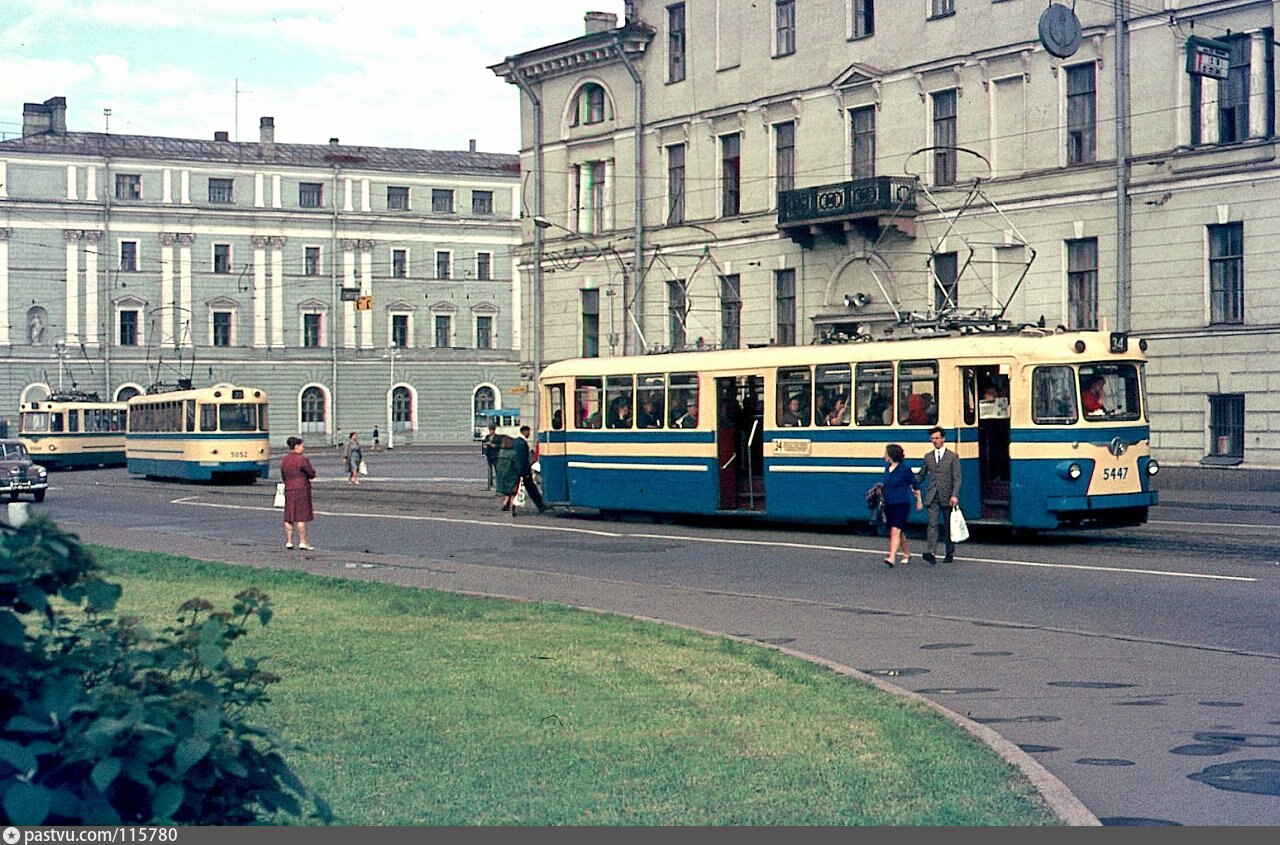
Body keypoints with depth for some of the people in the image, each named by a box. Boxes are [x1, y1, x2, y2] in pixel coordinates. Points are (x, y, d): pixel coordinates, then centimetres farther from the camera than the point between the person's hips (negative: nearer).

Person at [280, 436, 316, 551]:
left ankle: (289, 541, 12)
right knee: (301, 517, -4)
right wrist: (312, 469, 12)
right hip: (302, 490, -6)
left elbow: (283, 476, 15)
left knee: (289, 518, 9)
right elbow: (312, 474, -7)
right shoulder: (302, 459, -12)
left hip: (288, 490, 6)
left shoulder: (284, 460, 8)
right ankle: (303, 542, -3)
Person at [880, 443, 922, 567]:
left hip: (901, 504, -7)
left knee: (895, 531, -17)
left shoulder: (904, 469, -9)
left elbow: (916, 485, 1)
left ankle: (892, 557, -25)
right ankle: (906, 554, 33)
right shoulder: (887, 468, 9)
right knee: (900, 532, 17)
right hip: (889, 505, 7)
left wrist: (918, 500, 7)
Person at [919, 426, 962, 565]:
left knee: (949, 526, 8)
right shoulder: (928, 456, 13)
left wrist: (954, 495, -15)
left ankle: (950, 554, 20)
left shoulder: (953, 456, 2)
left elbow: (957, 478, -4)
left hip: (947, 497, -2)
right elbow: (922, 475, 18)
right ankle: (931, 553, -22)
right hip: (932, 496, 2)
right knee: (933, 523, -12)